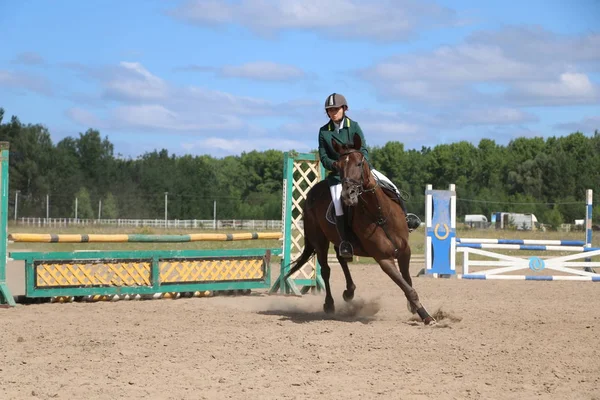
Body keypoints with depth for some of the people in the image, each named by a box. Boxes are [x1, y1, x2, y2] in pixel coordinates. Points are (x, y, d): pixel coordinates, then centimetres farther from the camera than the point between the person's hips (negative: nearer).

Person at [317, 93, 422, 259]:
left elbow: (363, 150, -4)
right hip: (338, 173, -2)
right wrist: (335, 164, -21)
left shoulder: (353, 126, 1)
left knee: (390, 186, -11)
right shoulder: (324, 131, 0)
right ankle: (344, 241, -16)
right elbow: (323, 158, 0)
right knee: (339, 204, -24)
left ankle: (404, 217, 2)